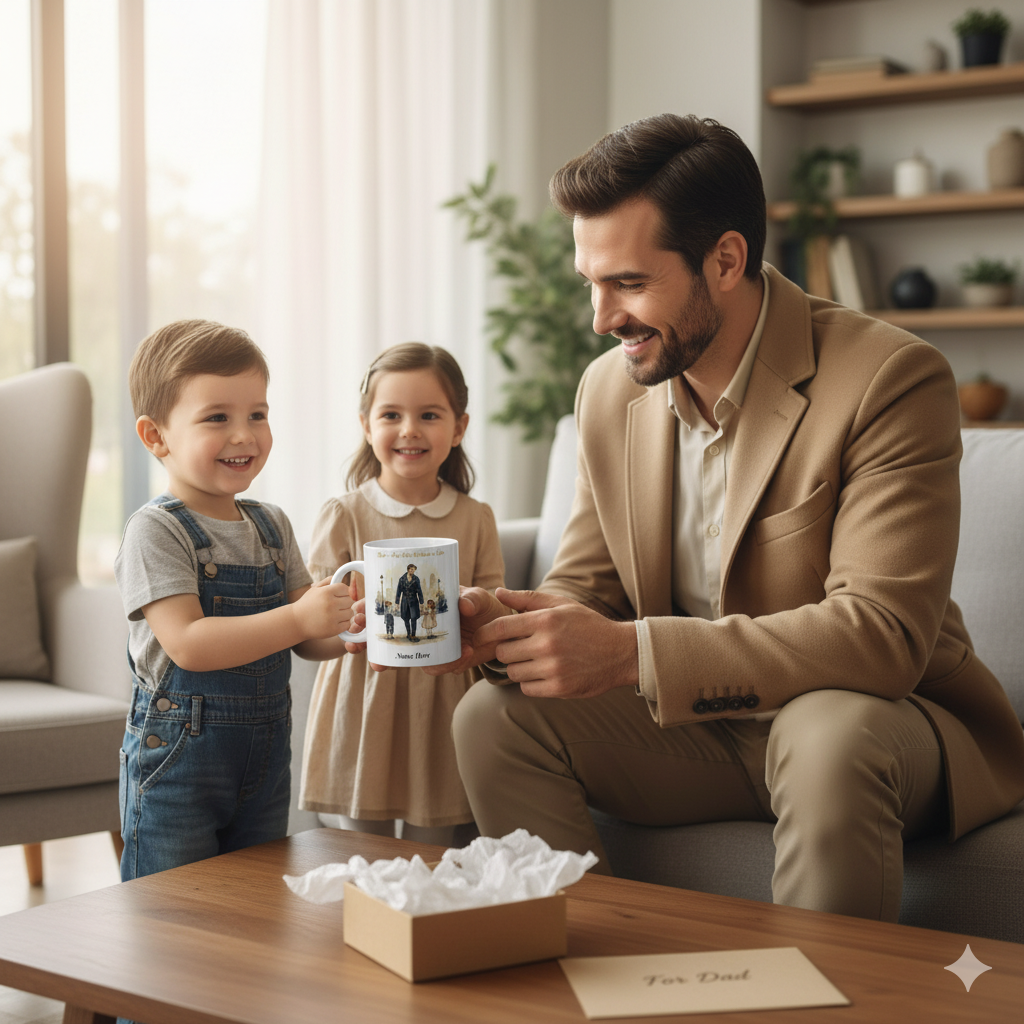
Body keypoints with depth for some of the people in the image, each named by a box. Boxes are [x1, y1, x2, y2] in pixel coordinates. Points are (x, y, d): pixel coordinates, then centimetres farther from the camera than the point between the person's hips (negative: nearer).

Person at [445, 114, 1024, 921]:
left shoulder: (891, 379, -19)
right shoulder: (609, 390, 1)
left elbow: (882, 633, -27)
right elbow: (586, 585, 7)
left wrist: (629, 652, -34)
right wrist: (497, 622, -19)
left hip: (875, 716, -5)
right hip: (699, 726, 6)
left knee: (828, 738, -38)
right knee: (493, 718, -14)